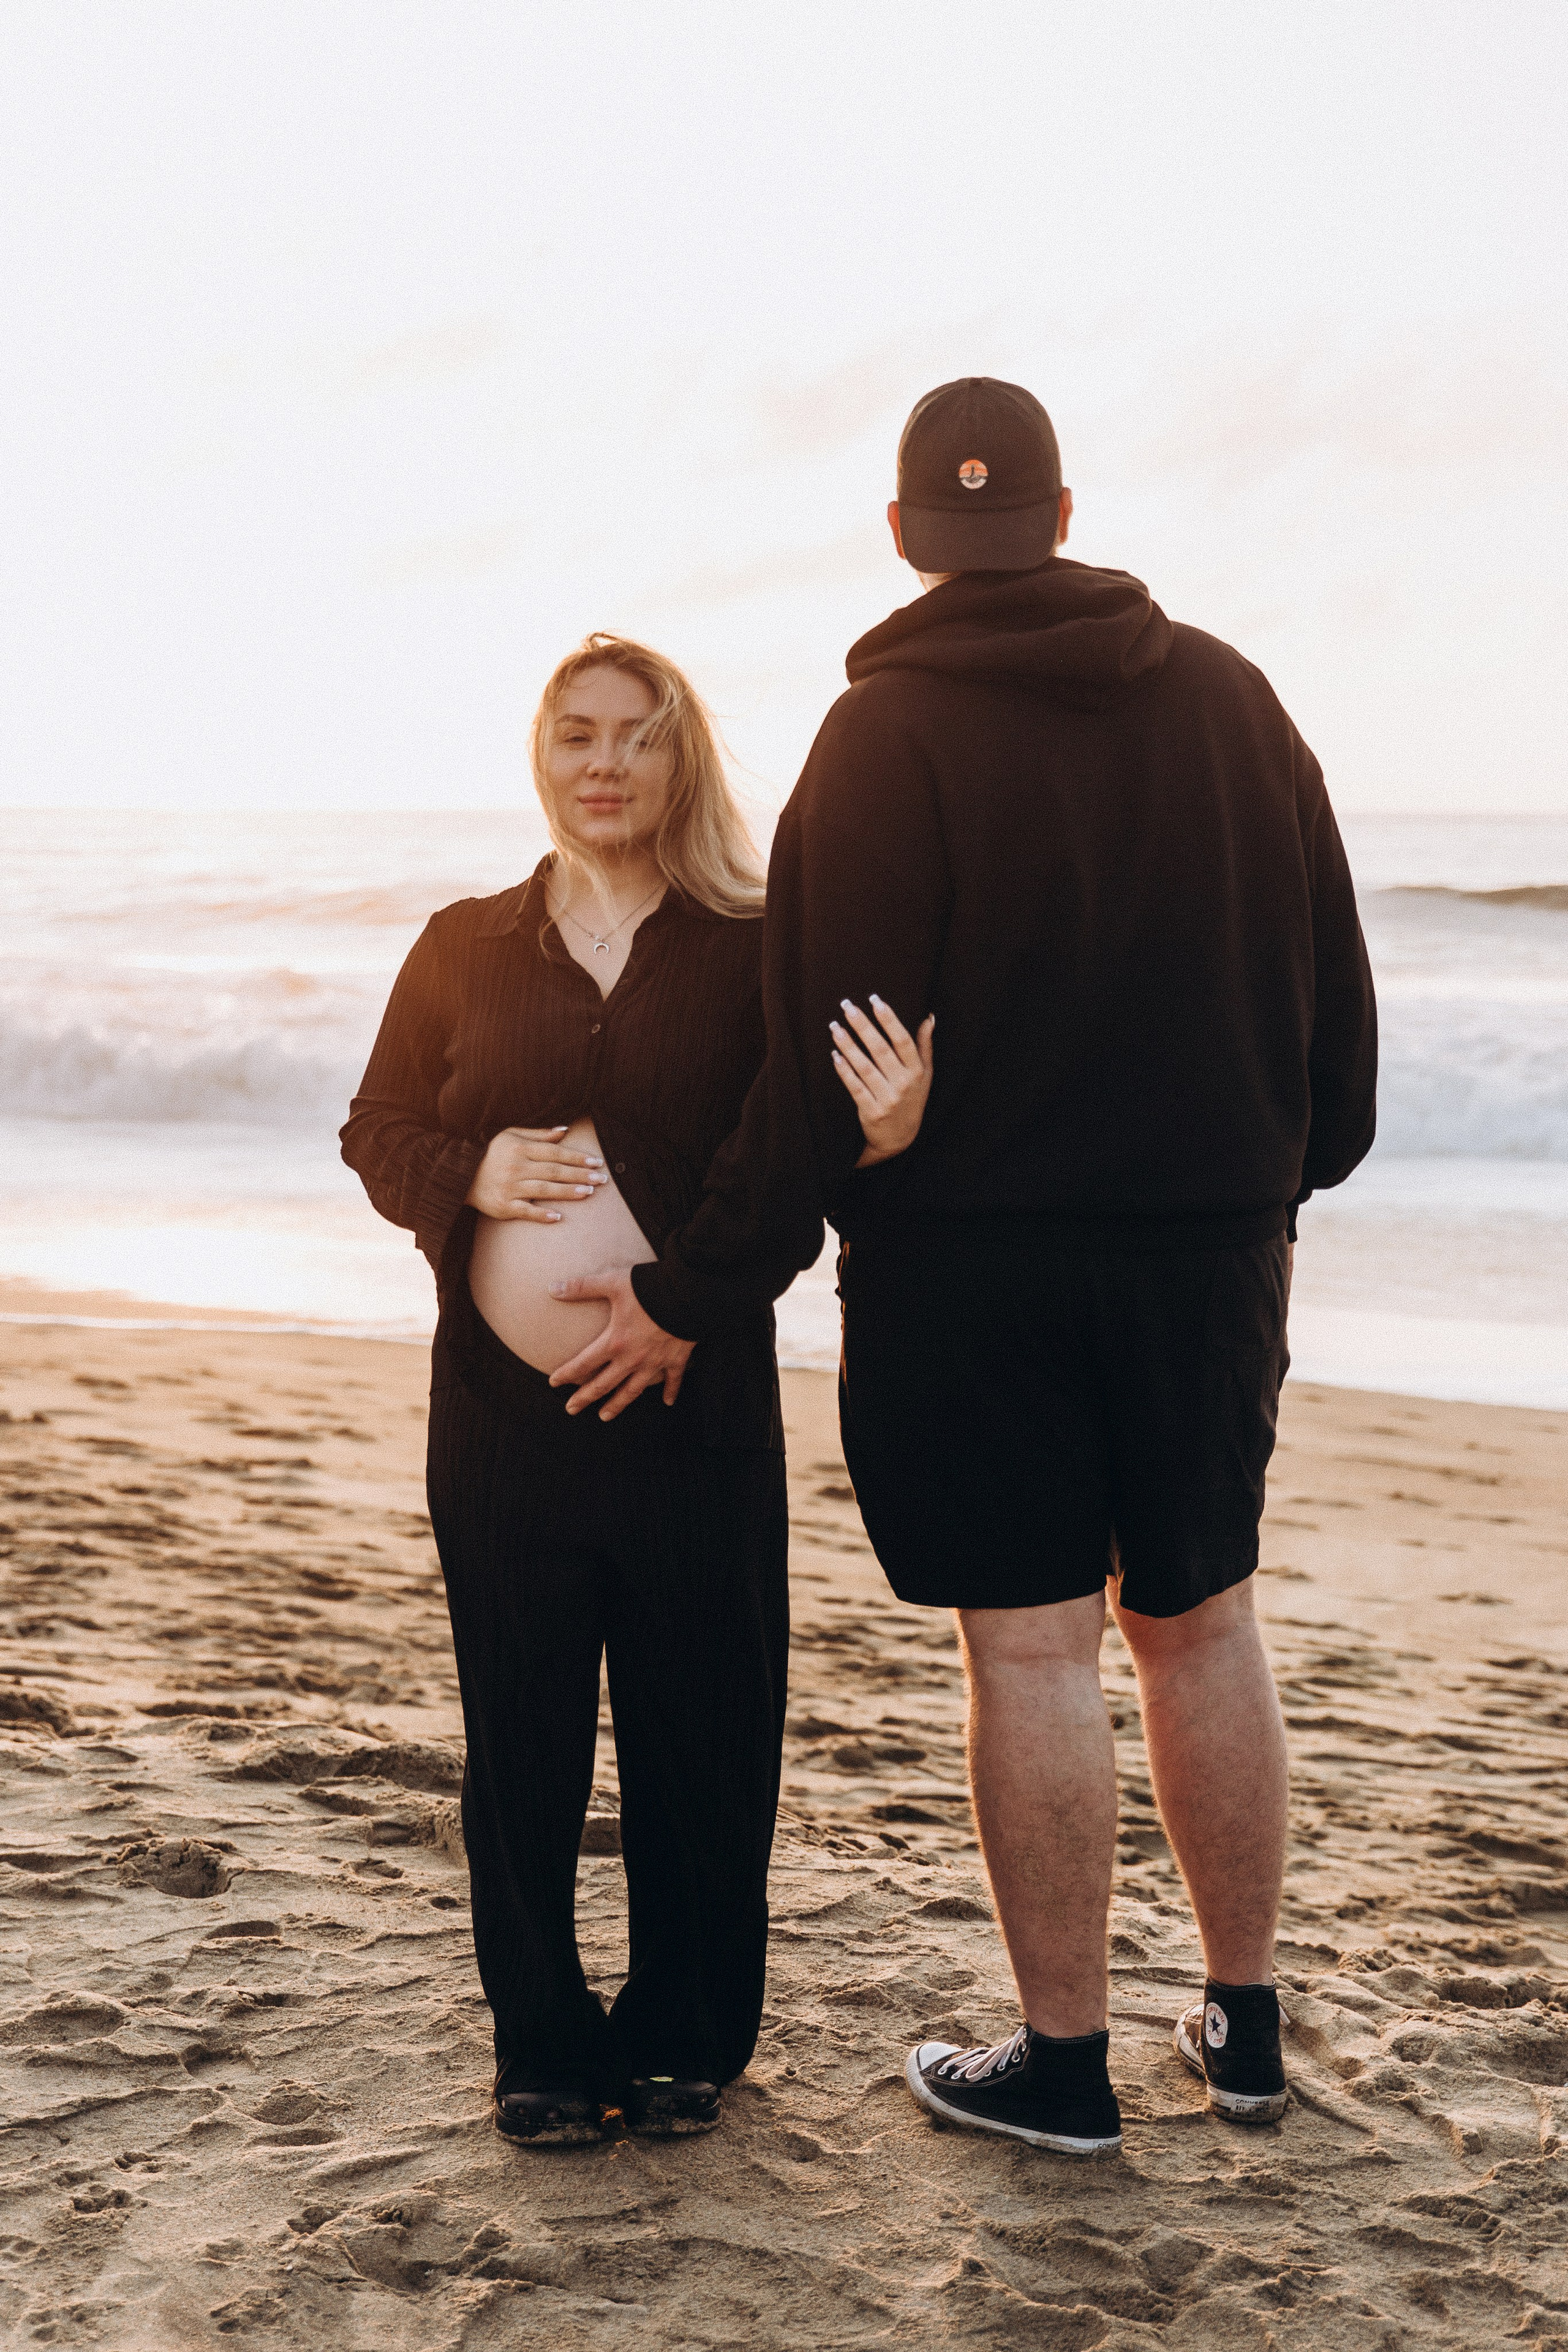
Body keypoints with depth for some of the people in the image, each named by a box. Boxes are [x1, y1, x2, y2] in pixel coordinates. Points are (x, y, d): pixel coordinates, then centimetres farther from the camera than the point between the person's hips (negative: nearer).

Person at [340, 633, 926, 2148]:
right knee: (522, 1740, 10)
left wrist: (881, 1132, -27)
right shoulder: (462, 947, 9)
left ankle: (682, 2037, 24)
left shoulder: (752, 952, 2)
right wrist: (471, 1174, -8)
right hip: (501, 1412, 2)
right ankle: (543, 2045, 25)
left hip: (695, 1411, -2)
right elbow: (376, 1129, 14)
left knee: (700, 1739, 6)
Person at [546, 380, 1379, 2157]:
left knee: (1030, 1647, 3)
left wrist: (695, 1292, -8)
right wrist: (1286, 1183, 24)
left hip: (967, 1266, -4)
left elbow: (828, 1069, -14)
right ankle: (1244, 2025, 25)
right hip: (1209, 1246, 4)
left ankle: (1064, 2060, 13)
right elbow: (1333, 985, 10)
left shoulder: (887, 732, -9)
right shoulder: (1226, 693, 5)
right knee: (1200, 1622, 15)